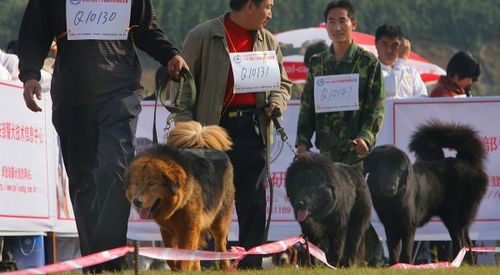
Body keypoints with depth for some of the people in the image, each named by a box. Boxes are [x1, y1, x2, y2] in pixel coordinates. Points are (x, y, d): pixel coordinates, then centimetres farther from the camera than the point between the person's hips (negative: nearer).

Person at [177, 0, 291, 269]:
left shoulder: (268, 41, 13)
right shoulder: (203, 36, -1)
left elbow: (282, 81, 24)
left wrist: (276, 103, 2)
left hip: (252, 129, 4)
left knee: (253, 204, 2)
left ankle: (251, 266, 7)